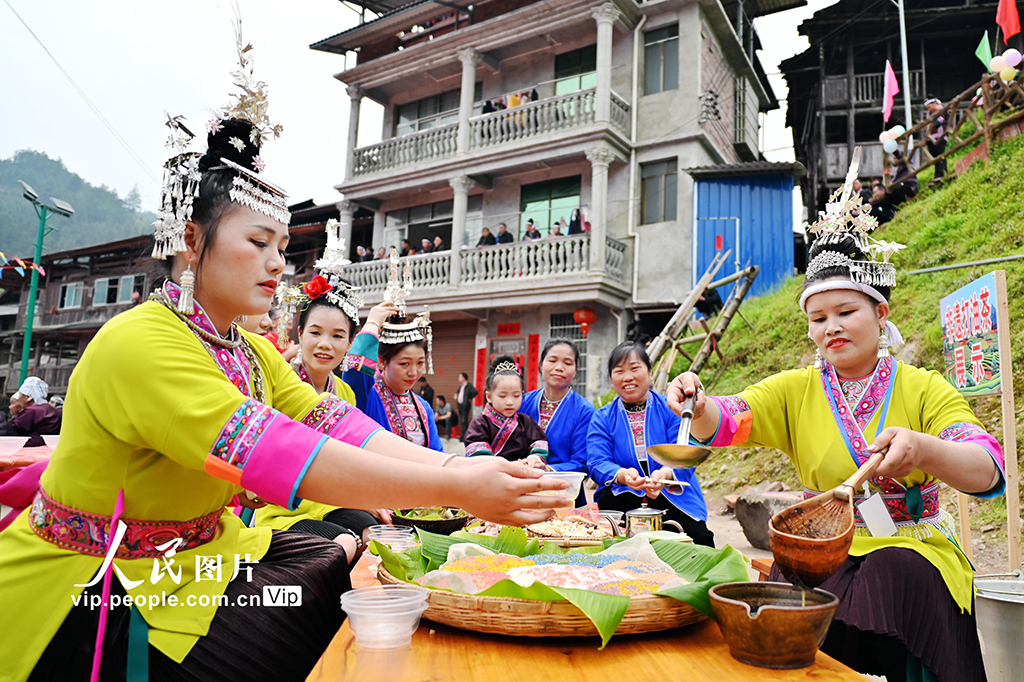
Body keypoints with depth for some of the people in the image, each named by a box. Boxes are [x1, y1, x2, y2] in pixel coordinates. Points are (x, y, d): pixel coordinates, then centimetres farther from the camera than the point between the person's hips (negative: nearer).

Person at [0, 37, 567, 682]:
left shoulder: (251, 351, 3)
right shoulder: (140, 345, -24)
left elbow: (337, 426, -10)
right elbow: (288, 459, -33)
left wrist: (452, 465, -23)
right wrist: (460, 491, -35)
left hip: (195, 551, 7)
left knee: (335, 567, -2)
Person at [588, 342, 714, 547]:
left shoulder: (671, 409, 4)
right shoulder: (602, 418, 7)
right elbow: (597, 463, -5)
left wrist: (665, 475, -32)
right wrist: (623, 475, -30)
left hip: (673, 497, -1)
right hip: (624, 498, 2)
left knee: (699, 539, -28)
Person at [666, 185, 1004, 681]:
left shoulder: (924, 389, 0)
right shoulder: (796, 390, 5)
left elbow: (987, 471, -13)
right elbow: (730, 419, -11)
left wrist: (922, 448, -35)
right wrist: (698, 407, -36)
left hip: (912, 550, 0)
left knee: (895, 575, -31)